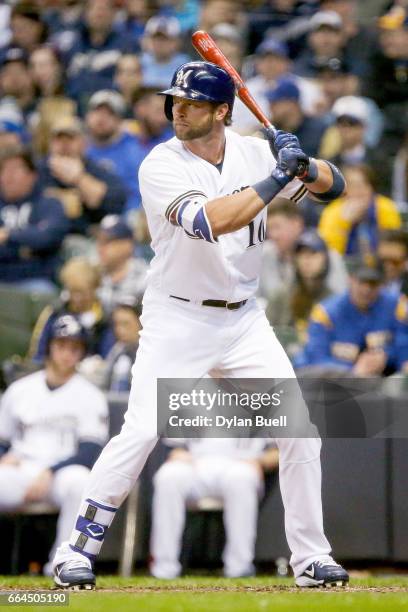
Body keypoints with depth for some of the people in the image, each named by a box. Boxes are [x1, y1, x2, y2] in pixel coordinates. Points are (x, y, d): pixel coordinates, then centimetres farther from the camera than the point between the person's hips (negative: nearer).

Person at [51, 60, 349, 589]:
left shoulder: (253, 151, 2)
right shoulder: (162, 165, -14)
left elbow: (334, 185, 6)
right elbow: (209, 221, -29)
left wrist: (305, 167, -16)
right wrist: (277, 179, -27)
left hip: (244, 320, 5)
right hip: (177, 321, -4)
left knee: (299, 429, -1)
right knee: (141, 432, -17)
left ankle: (311, 558, 11)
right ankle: (78, 550, -5)